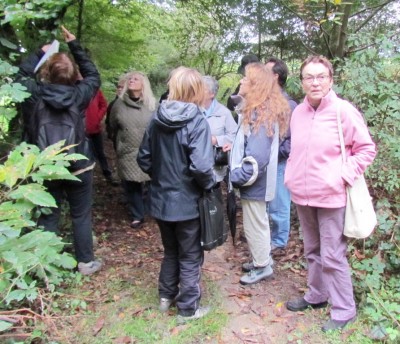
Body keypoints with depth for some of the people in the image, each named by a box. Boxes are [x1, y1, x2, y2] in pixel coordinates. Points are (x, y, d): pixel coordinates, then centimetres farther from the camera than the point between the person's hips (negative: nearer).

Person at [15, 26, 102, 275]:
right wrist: (74, 45, 12)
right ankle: (86, 262, 22)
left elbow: (23, 75, 11)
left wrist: (40, 53, 15)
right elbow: (93, 75, 8)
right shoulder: (80, 94, -12)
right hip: (79, 166, -1)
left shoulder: (35, 94, -12)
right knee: (81, 215, 12)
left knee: (48, 216, 12)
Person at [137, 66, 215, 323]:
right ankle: (188, 308, 25)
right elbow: (201, 166, -28)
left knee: (171, 251, 24)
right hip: (187, 202, -6)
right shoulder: (196, 122, -18)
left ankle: (166, 296, 38)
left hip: (161, 200, 6)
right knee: (190, 256, 12)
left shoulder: (157, 120, 0)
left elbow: (144, 159, 5)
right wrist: (210, 183, -9)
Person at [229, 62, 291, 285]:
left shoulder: (260, 114, -23)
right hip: (256, 180, 10)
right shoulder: (259, 111, 9)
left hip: (253, 182, -10)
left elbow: (257, 156, -26)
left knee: (254, 225, 6)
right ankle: (262, 260, 38)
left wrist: (238, 176, -19)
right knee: (259, 222, 21)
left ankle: (262, 267, 23)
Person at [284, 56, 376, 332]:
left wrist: (345, 175, -14)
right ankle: (317, 295, 39)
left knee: (332, 256, 1)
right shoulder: (298, 112, 5)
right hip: (302, 195, 6)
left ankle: (344, 310, 19)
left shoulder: (344, 111, -12)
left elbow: (366, 149, -6)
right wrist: (292, 175, 7)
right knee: (313, 251, 20)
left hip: (331, 195, -6)